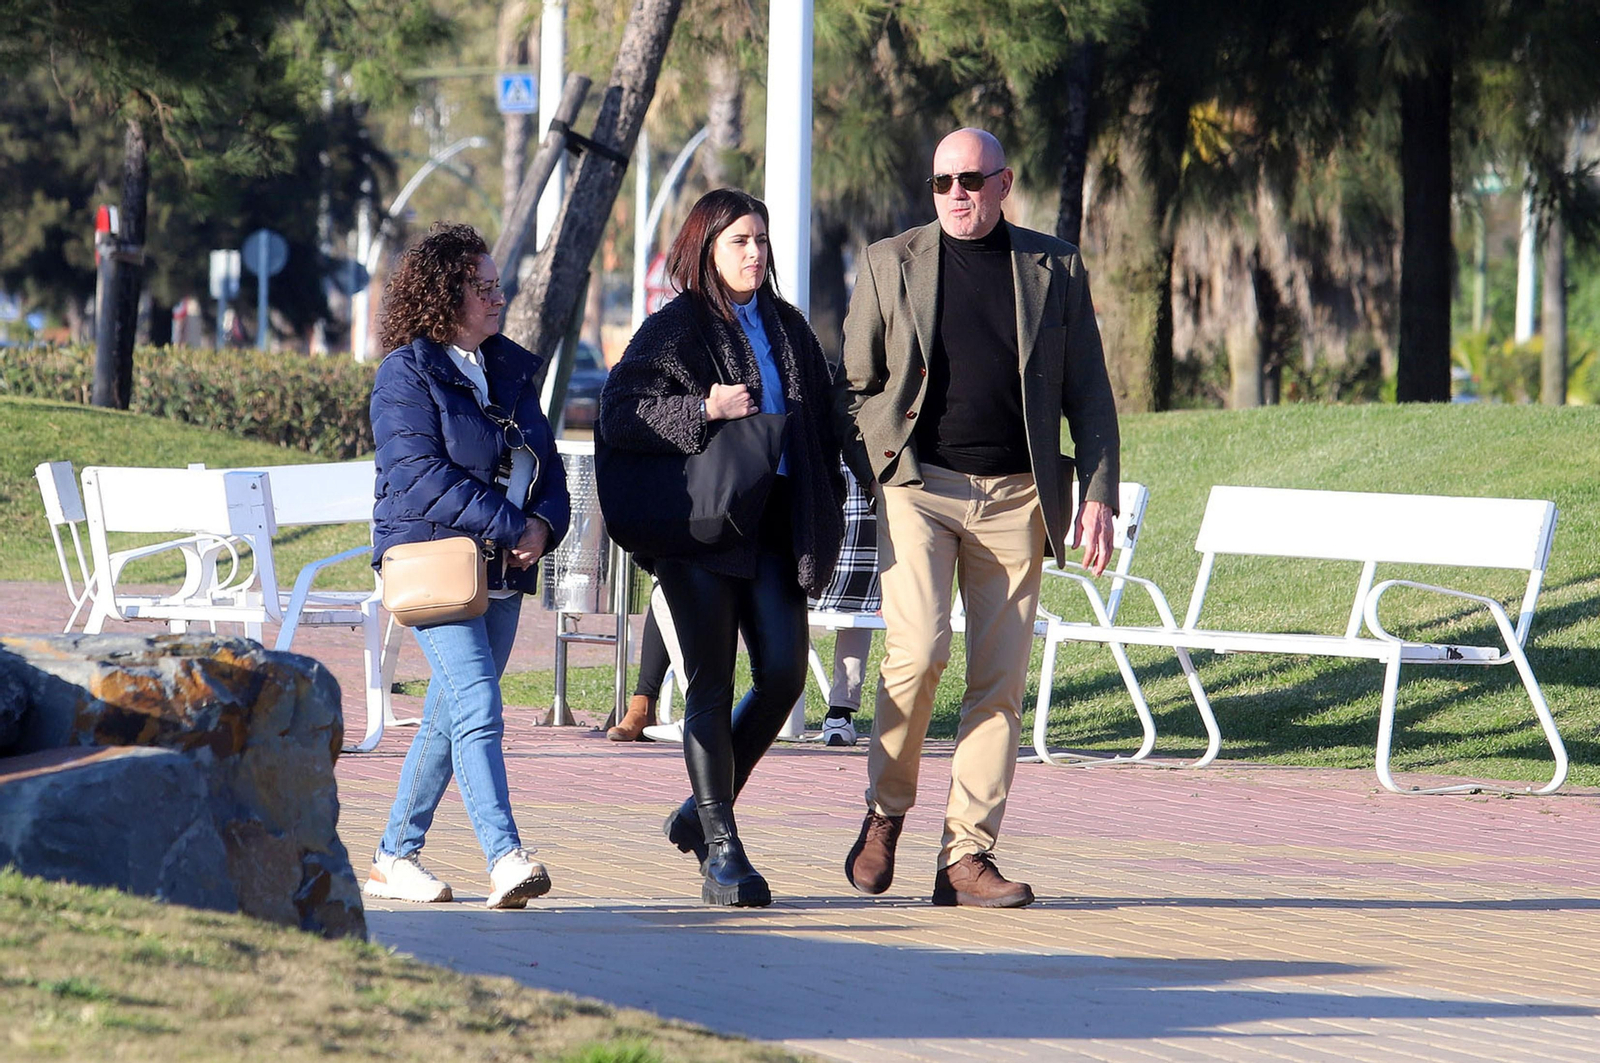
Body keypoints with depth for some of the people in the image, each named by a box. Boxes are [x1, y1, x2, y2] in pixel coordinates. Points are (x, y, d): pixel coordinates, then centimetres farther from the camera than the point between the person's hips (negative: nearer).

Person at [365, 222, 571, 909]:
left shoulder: (511, 369, 16)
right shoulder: (407, 374, -6)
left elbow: (545, 464, 16)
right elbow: (421, 473, -15)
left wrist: (545, 524, -6)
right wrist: (509, 525, -19)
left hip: (503, 571, 7)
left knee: (449, 717, 10)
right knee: (477, 707, -19)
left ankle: (396, 857, 19)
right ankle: (505, 858, -27)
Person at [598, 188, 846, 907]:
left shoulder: (787, 329, 16)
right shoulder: (672, 330, 0)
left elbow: (822, 422, 21)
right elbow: (618, 414, -10)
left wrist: (825, 514, 11)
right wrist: (704, 410, -21)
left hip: (776, 523, 5)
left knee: (783, 674, -5)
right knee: (712, 688, -3)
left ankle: (703, 810, 15)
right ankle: (721, 849, 1)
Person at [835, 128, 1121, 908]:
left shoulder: (1054, 270, 11)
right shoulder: (889, 265, 9)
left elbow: (1089, 395, 11)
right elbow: (852, 385, 12)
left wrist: (1099, 493, 2)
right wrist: (871, 473, 0)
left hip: (1014, 495, 2)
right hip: (917, 486, -2)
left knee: (999, 680, -2)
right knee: (918, 649, -18)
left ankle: (967, 855, 3)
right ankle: (886, 810, 4)